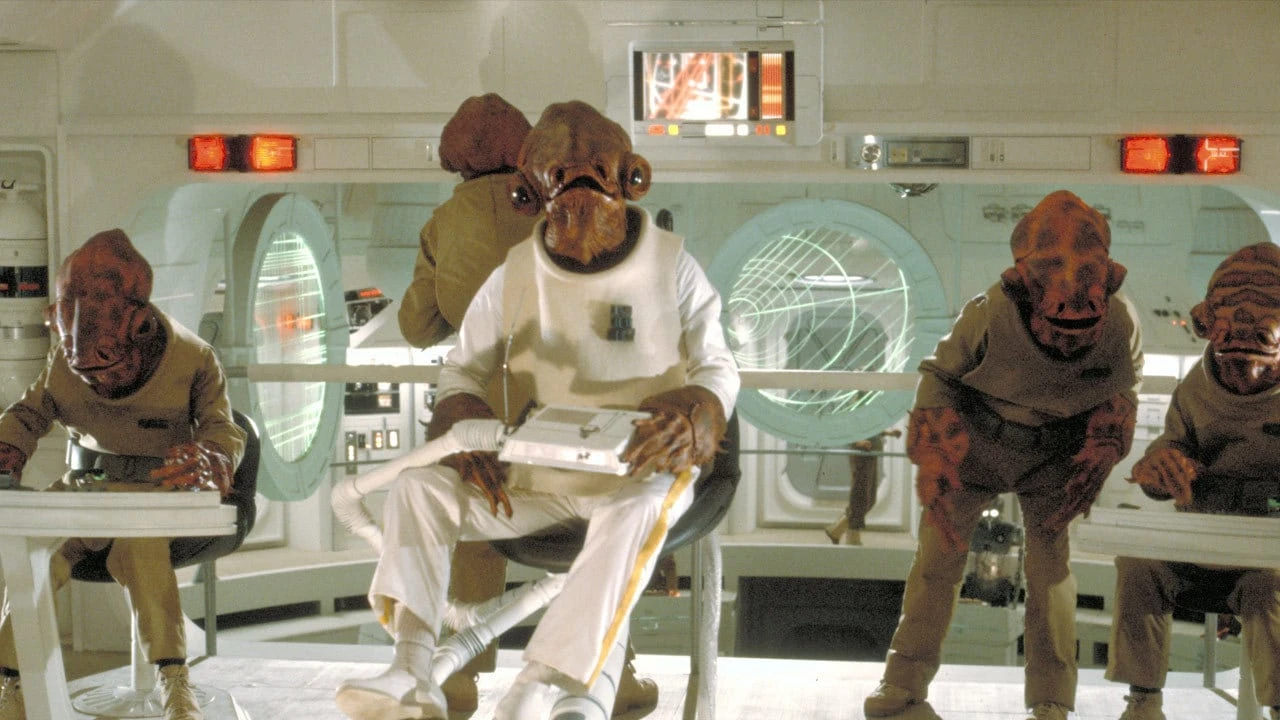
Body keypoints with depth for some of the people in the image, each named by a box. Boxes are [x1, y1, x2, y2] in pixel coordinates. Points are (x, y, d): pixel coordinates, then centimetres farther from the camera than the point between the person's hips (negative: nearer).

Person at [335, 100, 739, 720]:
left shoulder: (672, 267, -1)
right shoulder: (515, 274, 4)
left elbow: (718, 368, 2)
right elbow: (461, 370, 10)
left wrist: (688, 414, -23)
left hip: (636, 471, -3)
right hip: (534, 476, 3)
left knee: (637, 512, -39)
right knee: (419, 486, -19)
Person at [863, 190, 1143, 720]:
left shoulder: (1120, 324, -23)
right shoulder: (989, 314, -29)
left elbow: (1125, 388, 3)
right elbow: (939, 376, -9)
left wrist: (1103, 451, -5)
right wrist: (934, 462, -13)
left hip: (1055, 453, 1)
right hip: (979, 438, -1)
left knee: (1051, 567, -4)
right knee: (937, 555, 1)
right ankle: (906, 677, 16)